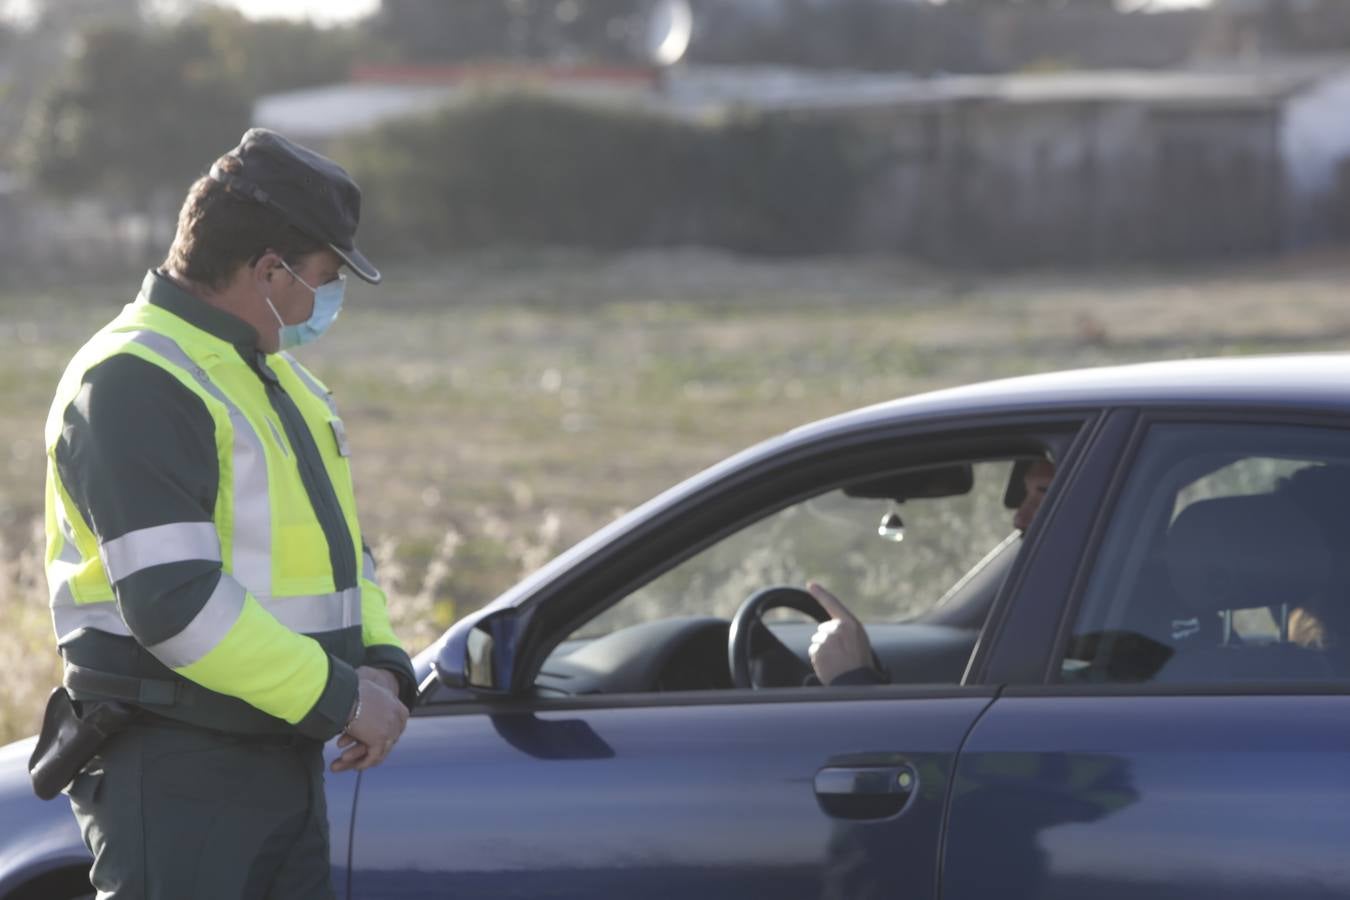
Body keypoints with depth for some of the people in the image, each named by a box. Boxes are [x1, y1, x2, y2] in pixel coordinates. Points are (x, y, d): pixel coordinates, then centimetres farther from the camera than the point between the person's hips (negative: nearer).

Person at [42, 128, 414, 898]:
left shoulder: (279, 375, 18)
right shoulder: (136, 383, -15)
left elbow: (341, 546, 24)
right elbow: (173, 601, -23)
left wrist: (378, 665, 4)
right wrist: (339, 696, -18)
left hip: (286, 762, 10)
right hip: (174, 776, -10)